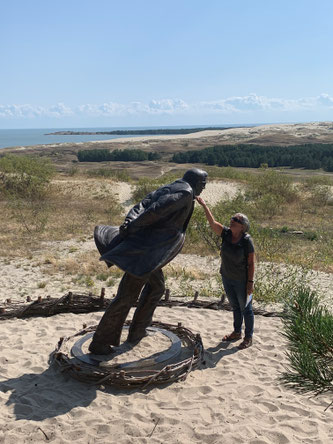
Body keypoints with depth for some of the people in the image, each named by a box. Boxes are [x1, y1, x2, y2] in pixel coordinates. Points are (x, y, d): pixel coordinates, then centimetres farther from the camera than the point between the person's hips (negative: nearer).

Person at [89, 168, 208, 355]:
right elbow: (157, 209, -22)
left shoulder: (166, 189, 21)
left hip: (142, 244, 10)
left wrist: (129, 221, -12)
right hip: (147, 250, -10)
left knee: (156, 287, 28)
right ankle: (99, 343, 9)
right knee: (127, 296, -1)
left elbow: (141, 206, 4)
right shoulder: (186, 192, -8)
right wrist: (134, 227, -18)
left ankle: (136, 332, 35)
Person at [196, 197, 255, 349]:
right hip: (227, 278, 6)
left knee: (245, 309, 10)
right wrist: (204, 205, -26)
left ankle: (248, 338, 25)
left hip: (242, 281, -6)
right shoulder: (226, 233, -7)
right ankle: (237, 332, 40)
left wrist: (250, 282, -17)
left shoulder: (246, 240, -20)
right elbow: (212, 222, -17)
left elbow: (251, 263, -17)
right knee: (235, 307, 22)